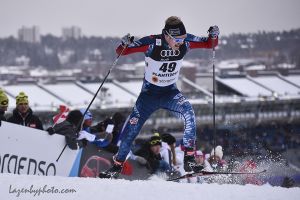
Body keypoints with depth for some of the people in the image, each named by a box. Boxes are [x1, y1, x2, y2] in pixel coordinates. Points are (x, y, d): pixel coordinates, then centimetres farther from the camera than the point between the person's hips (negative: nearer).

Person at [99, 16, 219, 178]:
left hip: (170, 92, 1)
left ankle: (189, 160, -28)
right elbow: (121, 52, -19)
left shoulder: (185, 42, -15)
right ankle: (117, 166, 22)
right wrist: (125, 44, -42)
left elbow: (209, 44, -2)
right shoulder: (152, 43, -24)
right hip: (149, 93, -1)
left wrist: (213, 36, -25)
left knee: (188, 112, -28)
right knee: (131, 129, -2)